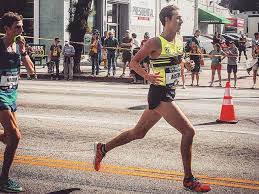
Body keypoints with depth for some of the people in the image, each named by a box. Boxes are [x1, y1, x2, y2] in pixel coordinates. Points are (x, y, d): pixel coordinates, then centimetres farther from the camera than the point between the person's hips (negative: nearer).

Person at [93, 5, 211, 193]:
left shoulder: (179, 40, 10)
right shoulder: (156, 42, -13)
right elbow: (134, 62, -8)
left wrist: (186, 63, 4)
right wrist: (147, 76, -25)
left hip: (169, 93, 9)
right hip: (160, 94, -9)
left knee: (138, 132, 18)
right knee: (188, 131, -12)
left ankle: (103, 148, 33)